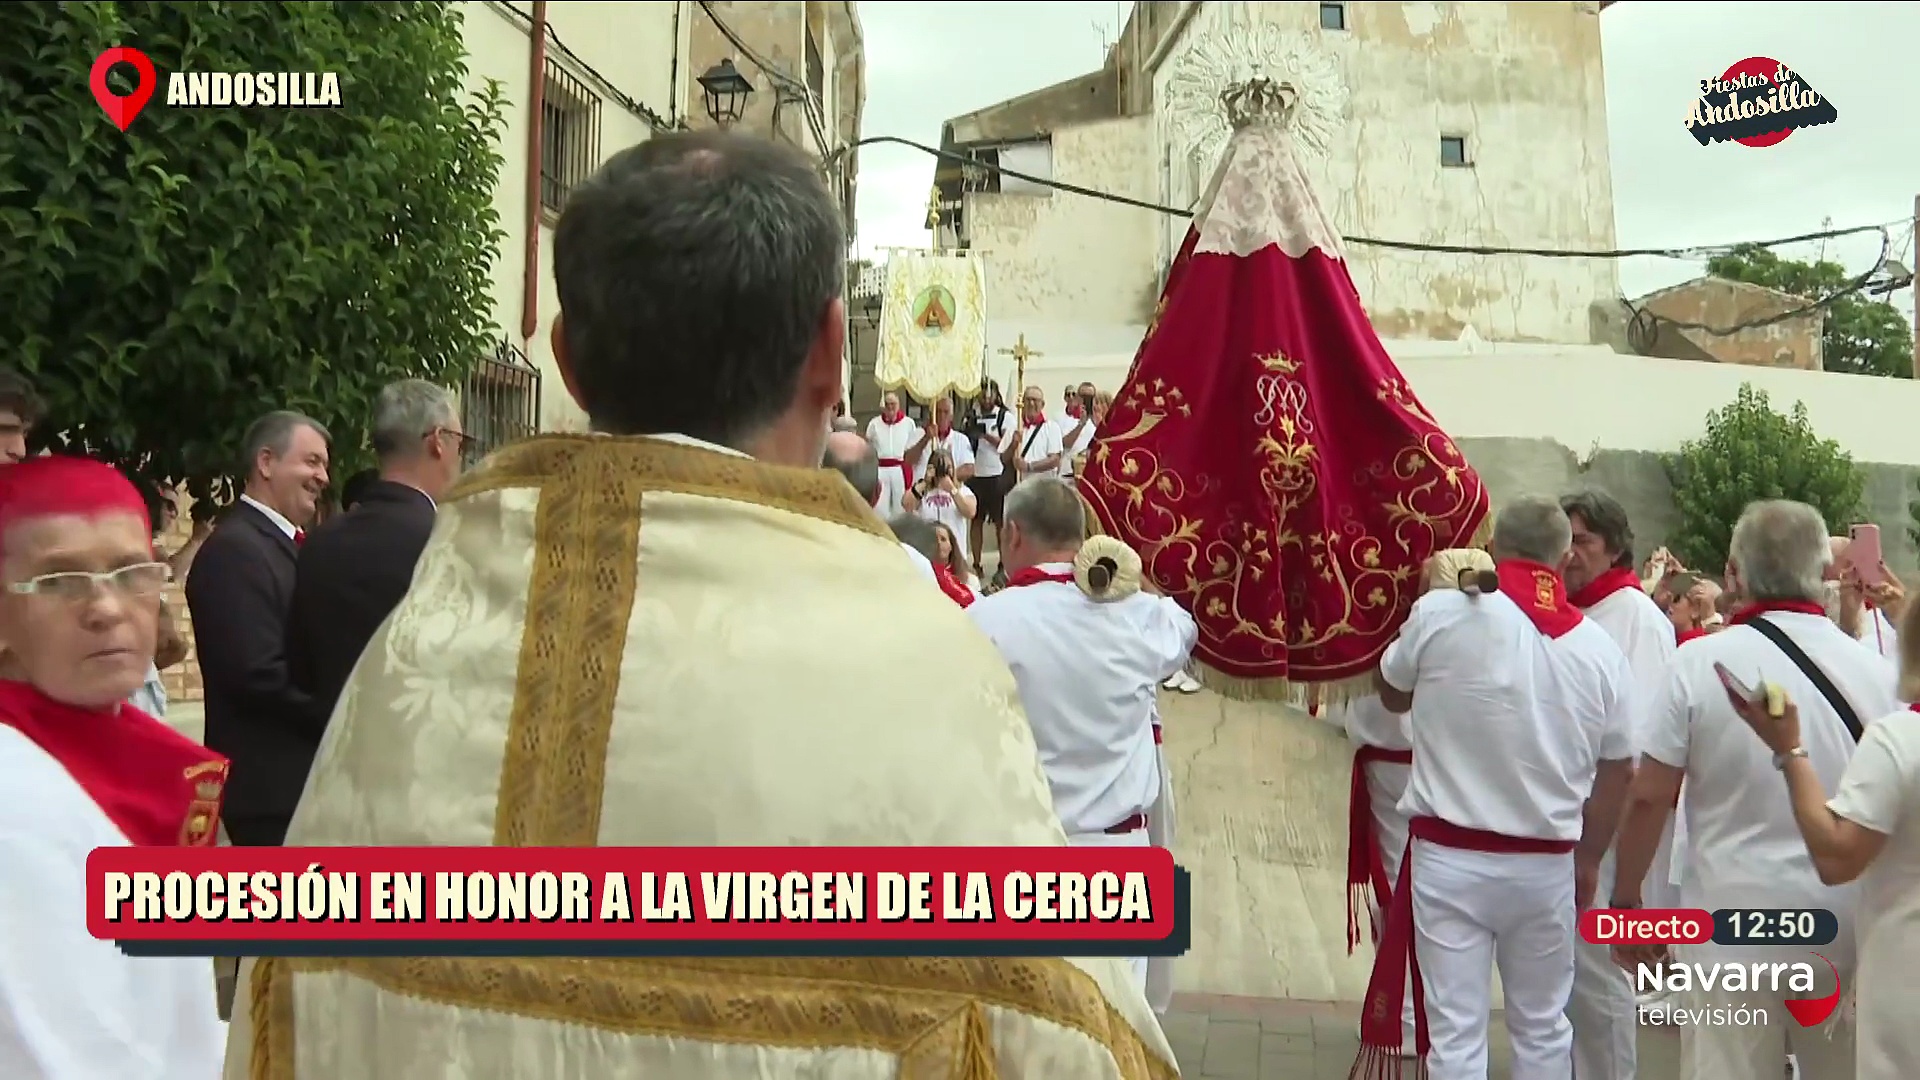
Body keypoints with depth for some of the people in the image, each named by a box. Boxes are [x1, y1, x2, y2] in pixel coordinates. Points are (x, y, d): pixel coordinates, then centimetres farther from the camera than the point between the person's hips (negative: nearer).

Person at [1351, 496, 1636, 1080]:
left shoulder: (1443, 612, -11)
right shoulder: (1600, 647, -2)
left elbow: (1391, 693, 8)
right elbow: (1618, 771, 7)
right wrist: (1588, 861, 22)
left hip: (1451, 856, -3)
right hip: (1546, 863, 3)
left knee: (1456, 1031, 4)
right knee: (1542, 1026, 19)